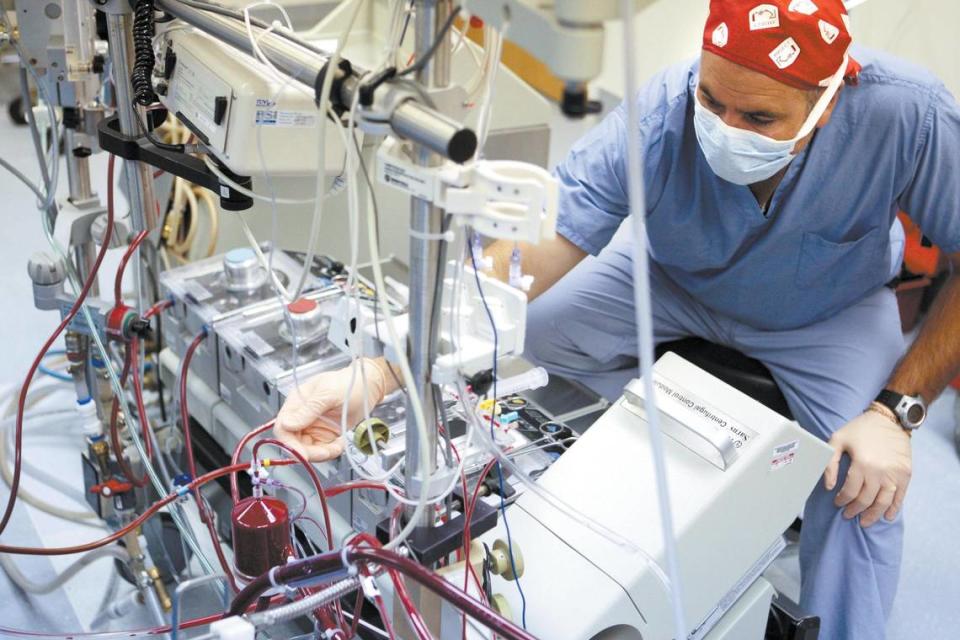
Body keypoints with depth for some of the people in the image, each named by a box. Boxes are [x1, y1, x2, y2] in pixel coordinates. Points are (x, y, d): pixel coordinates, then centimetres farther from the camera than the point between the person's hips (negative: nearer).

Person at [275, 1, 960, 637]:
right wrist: (377, 373, -53)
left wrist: (895, 410, -30)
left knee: (868, 483, -22)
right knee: (527, 333, -18)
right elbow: (522, 264, -41)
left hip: (830, 309, 0)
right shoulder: (653, 123, -36)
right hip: (675, 280, 1)